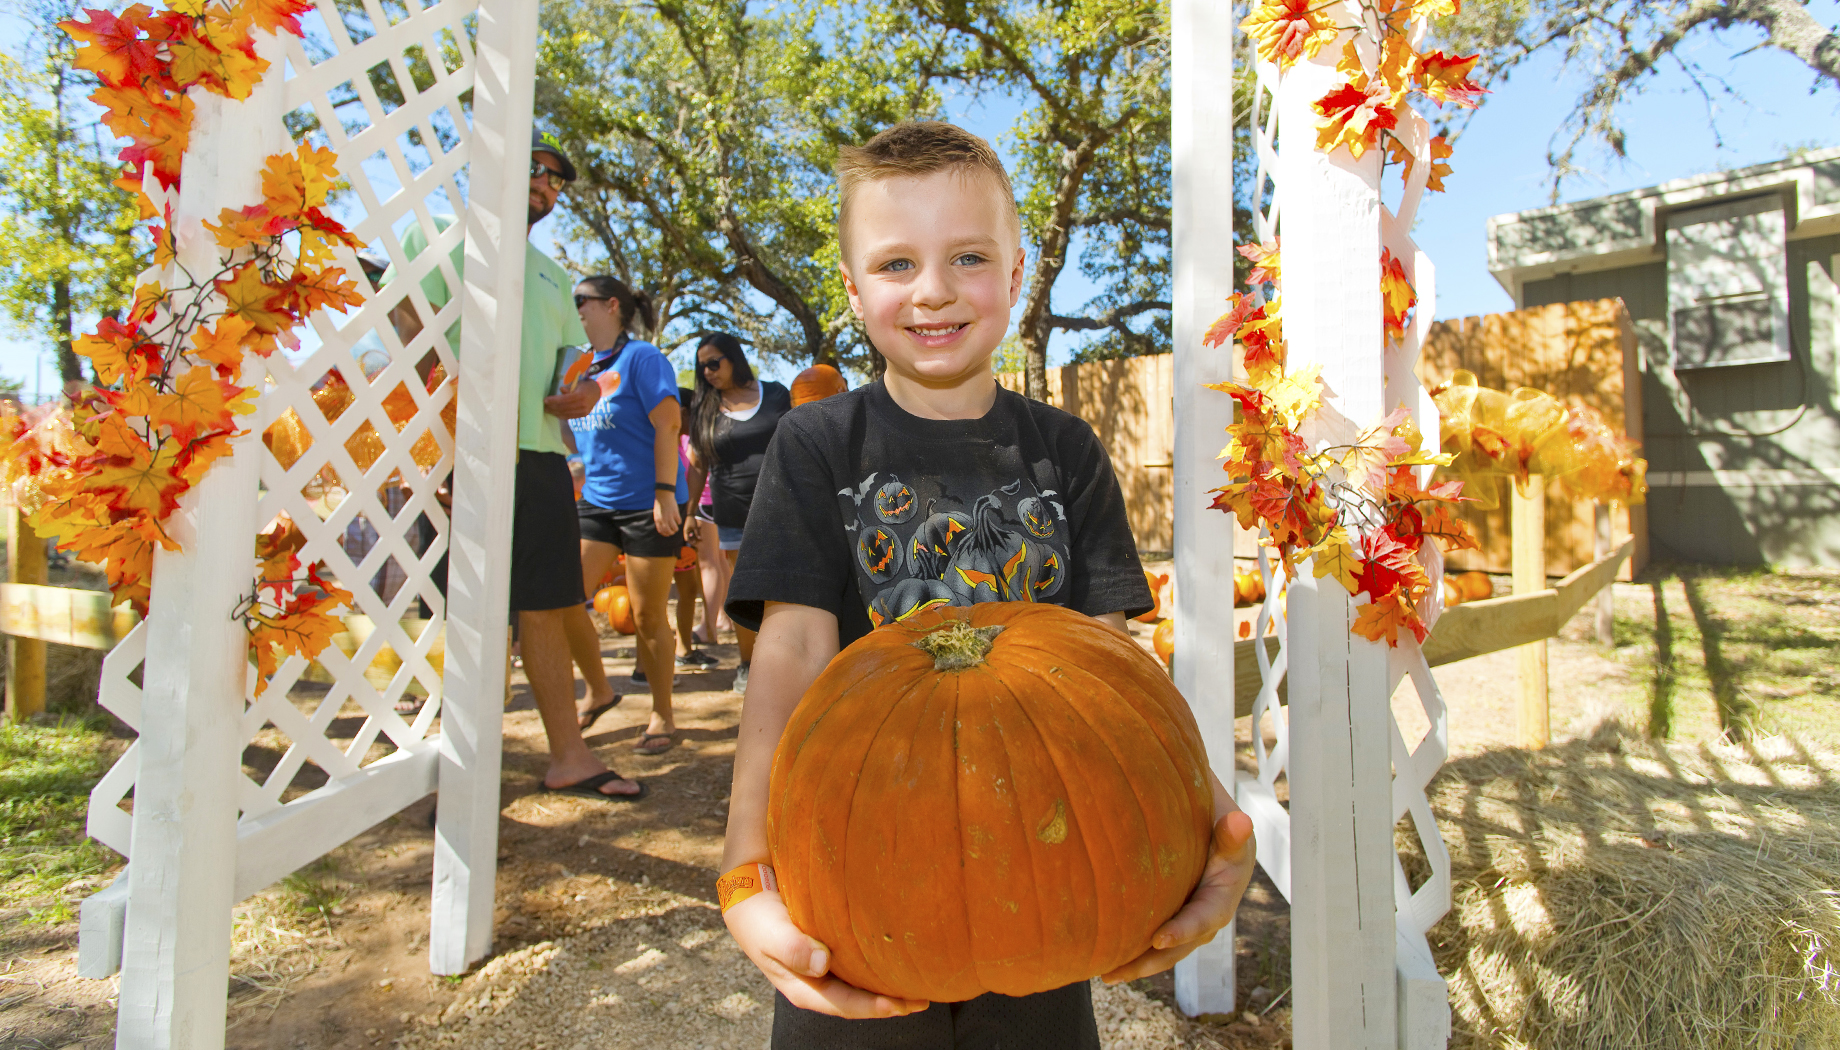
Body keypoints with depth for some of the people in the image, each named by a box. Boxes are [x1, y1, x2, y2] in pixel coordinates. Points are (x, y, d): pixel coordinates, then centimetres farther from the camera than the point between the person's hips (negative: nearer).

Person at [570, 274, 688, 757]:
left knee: (649, 615, 1)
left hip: (647, 504, -7)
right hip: (595, 501, 7)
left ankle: (662, 717, 16)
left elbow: (667, 424, -13)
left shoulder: (642, 357, -7)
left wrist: (664, 493, -19)